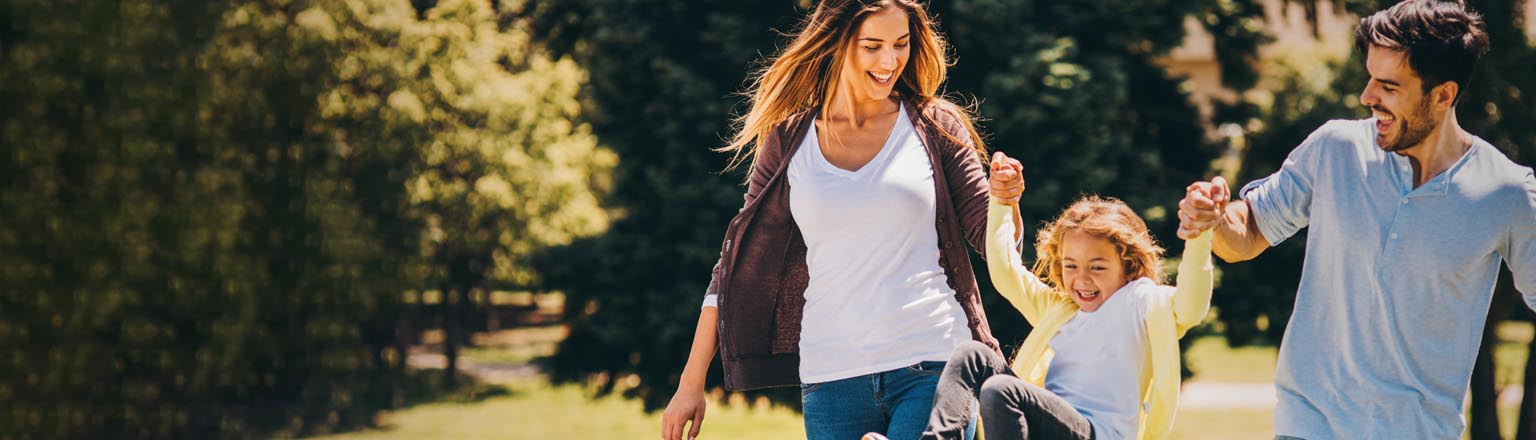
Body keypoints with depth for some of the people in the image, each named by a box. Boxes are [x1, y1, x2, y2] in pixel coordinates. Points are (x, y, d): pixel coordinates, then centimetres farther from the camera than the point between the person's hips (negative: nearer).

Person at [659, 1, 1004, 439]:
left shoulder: (935, 127, 5)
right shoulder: (789, 140, 7)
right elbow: (741, 263, 11)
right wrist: (691, 383, 9)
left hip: (931, 363, -1)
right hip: (832, 379, 1)